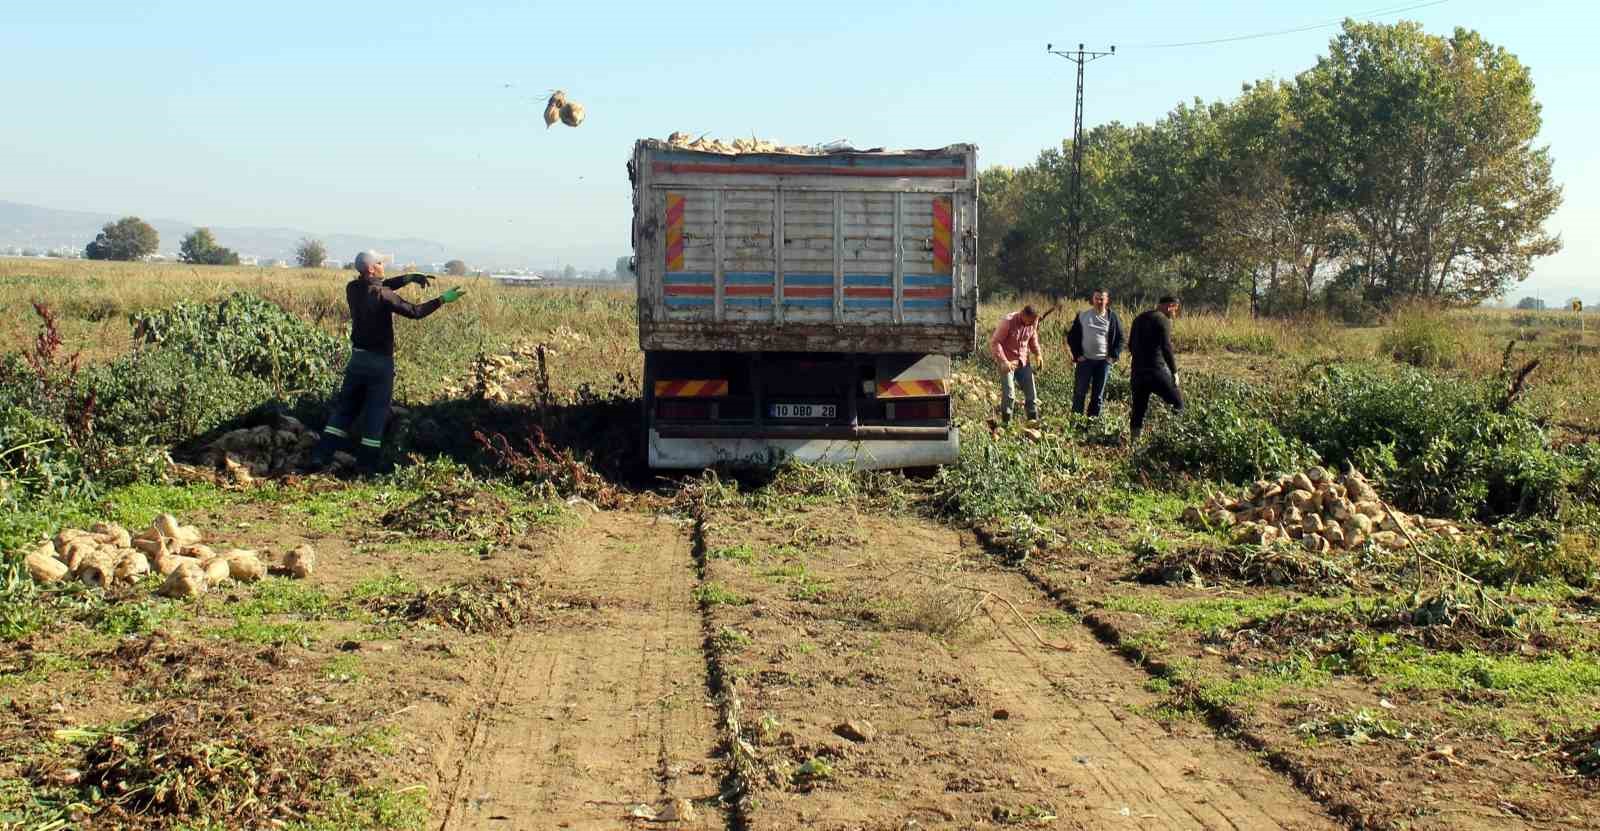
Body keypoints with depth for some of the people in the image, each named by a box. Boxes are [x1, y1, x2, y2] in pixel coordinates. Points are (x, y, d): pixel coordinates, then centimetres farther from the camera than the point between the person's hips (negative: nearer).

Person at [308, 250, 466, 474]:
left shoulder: (352, 288, 1)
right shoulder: (382, 295, -19)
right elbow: (414, 312, -18)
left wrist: (411, 277, 8)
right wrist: (442, 300, -11)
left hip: (357, 357, 6)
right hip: (380, 361, -6)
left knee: (345, 407, 12)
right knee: (376, 412, 3)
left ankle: (321, 456, 7)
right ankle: (366, 464, 5)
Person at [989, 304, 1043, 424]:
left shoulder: (1033, 323, -4)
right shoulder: (1008, 322, -20)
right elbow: (995, 342, -17)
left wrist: (1038, 354, -1)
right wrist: (1003, 361, -25)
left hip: (1023, 362, 5)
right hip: (1007, 363, -5)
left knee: (1031, 393, 6)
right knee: (1009, 395, -9)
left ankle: (1034, 420, 17)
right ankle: (1006, 423, 2)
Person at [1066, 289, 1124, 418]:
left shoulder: (1113, 318, 2)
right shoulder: (1082, 316, 1)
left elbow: (1120, 339, 8)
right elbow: (1072, 337, 6)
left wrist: (1114, 356, -3)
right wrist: (1077, 354, -3)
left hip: (1104, 361, 1)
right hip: (1085, 360, -1)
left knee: (1098, 395, 6)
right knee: (1080, 392, -2)